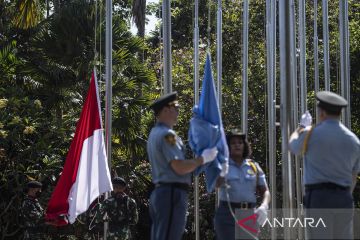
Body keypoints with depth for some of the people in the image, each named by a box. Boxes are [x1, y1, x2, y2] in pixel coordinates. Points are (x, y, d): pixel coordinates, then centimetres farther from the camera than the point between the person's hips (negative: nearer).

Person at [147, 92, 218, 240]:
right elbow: (180, 167, -18)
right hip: (172, 193, -10)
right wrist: (203, 159, -6)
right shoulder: (167, 134, -12)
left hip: (159, 192, 10)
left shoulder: (155, 133, 20)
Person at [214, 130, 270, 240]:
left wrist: (264, 206, -15)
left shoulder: (254, 166, 10)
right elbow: (217, 183, -21)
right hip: (227, 215, -4)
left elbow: (265, 192, 6)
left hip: (249, 216, 4)